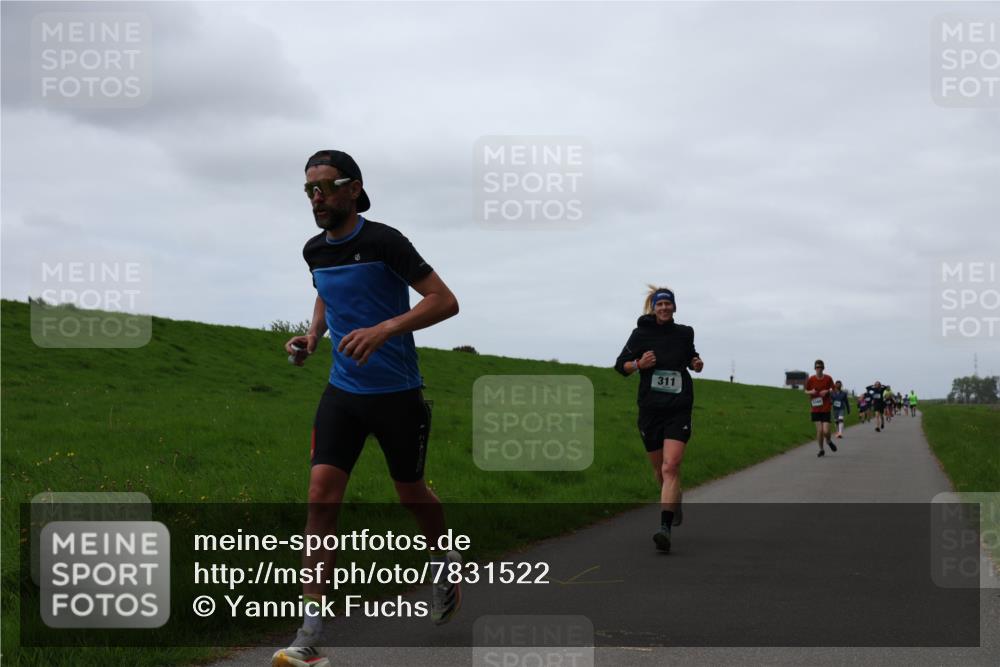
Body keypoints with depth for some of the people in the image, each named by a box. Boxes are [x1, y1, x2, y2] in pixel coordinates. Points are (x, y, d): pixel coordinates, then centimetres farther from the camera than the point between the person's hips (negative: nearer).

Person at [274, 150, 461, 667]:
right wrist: (311, 337, 9)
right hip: (343, 392, 4)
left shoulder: (384, 241, -15)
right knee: (322, 497, -10)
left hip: (397, 393, -4)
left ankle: (446, 564, 45)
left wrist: (384, 329, -29)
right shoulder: (315, 250, 5)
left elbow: (444, 300, -18)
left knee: (411, 494, 11)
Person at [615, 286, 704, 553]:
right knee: (660, 469, 13)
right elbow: (620, 365, 6)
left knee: (670, 467, -18)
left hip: (678, 411, -1)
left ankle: (665, 529, -26)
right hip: (650, 410, 1)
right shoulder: (641, 334, -1)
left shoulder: (684, 333, 5)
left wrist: (696, 364, 3)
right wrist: (639, 364, -13)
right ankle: (674, 503, 46)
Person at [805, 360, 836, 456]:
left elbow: (833, 390, 10)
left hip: (826, 408, 0)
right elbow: (806, 391, 11)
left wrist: (827, 391, -11)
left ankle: (828, 441, 27)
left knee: (826, 431, -9)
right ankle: (821, 450, 13)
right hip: (815, 408, 0)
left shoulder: (828, 379, -1)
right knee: (819, 430, -6)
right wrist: (811, 392, -11)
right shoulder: (810, 379, -1)